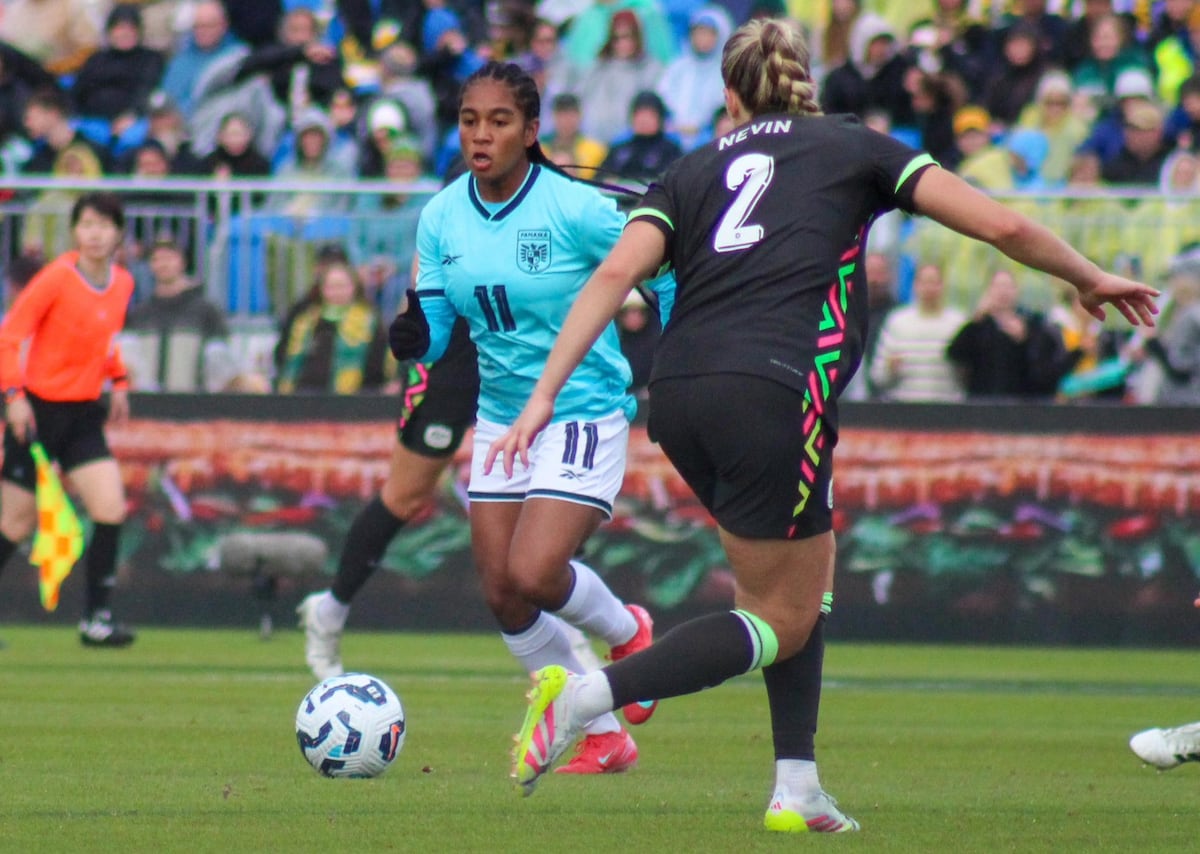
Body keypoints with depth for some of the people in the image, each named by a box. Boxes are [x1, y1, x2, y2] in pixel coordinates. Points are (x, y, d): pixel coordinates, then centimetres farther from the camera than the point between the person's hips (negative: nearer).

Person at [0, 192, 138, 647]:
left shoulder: (122, 282, 4)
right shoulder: (58, 277, -14)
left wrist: (118, 381, 15)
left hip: (84, 413, 5)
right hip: (38, 410, -5)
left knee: (110, 508, -9)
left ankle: (96, 618, -3)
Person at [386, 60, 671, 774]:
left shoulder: (574, 209, -17)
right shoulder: (442, 218, -1)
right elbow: (436, 324, 2)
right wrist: (414, 336, -21)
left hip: (585, 413, -6)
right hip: (501, 416, 6)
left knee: (533, 574, -20)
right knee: (502, 593, 1)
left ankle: (626, 630, 15)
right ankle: (605, 737, 18)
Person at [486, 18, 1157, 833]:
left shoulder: (695, 170, 21)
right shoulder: (853, 148, 16)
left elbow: (617, 272, 5)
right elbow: (1001, 224, 12)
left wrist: (545, 395, 0)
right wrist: (1089, 278, 28)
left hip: (678, 395, 5)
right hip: (772, 392, -5)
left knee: (808, 569, 24)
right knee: (782, 624, 6)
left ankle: (798, 789, 16)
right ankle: (584, 695, -11)